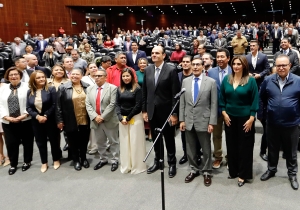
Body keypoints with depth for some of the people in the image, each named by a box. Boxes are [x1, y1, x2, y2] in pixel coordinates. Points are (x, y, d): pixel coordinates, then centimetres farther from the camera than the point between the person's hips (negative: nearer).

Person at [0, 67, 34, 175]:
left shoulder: (27, 86, -2)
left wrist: (25, 115, -17)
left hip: (26, 121, -3)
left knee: (27, 142, 11)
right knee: (11, 144, 8)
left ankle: (27, 161, 29)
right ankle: (13, 164, 25)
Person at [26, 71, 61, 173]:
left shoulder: (51, 89, -7)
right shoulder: (30, 92, 4)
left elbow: (54, 105, -12)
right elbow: (28, 107, 0)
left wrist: (45, 116, -18)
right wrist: (37, 116, -16)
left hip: (50, 120, -3)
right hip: (36, 121, 3)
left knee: (54, 140, 9)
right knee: (40, 142, 11)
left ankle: (56, 160, 27)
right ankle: (44, 163, 24)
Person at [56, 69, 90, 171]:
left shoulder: (87, 87, 2)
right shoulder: (63, 88, -4)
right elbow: (58, 105, -4)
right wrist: (59, 120, -7)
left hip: (85, 120, 2)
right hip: (71, 121, -2)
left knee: (84, 141, 14)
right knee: (73, 141, 11)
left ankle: (83, 158, 33)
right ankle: (76, 160, 28)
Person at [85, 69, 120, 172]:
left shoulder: (112, 88, -6)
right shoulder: (90, 89, 9)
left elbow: (112, 104, -13)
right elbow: (88, 104, 2)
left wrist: (102, 117, -17)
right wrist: (95, 116, -12)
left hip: (109, 121, -4)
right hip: (95, 121, 5)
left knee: (113, 141, 7)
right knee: (99, 142, 15)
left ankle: (115, 160, 20)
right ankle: (103, 159, 31)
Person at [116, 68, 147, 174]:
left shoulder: (137, 88, -6)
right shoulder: (119, 89, 8)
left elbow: (138, 105, -10)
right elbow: (117, 104, 4)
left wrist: (128, 118, -10)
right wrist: (120, 117, -9)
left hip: (135, 118, -4)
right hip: (122, 119, 4)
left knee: (135, 142, 1)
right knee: (124, 142, 9)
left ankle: (137, 166, 13)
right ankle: (126, 166, 20)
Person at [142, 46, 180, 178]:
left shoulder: (171, 71, -10)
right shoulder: (147, 70, 5)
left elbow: (175, 94, -12)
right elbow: (145, 92, 8)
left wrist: (174, 113, -14)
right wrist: (144, 110, 5)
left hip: (166, 111, -4)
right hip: (152, 111, 5)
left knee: (169, 139, 9)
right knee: (155, 139, 16)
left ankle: (172, 163, 24)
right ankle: (157, 161, 32)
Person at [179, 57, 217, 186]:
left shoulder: (211, 82, -5)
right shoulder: (185, 81, 5)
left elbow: (214, 104, -6)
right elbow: (182, 102, 7)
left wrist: (212, 122, -11)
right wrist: (181, 120, 2)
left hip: (204, 121, -3)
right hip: (188, 121, 3)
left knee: (206, 149, 10)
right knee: (190, 148, 13)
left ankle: (206, 172, 26)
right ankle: (194, 170, 31)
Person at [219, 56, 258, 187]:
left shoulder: (251, 80, -8)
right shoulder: (226, 79, 2)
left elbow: (255, 101, -7)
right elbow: (222, 98, 6)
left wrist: (251, 118, -12)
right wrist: (224, 113, -3)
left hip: (245, 118, -3)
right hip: (230, 118, 4)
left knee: (244, 146, 6)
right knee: (231, 145, 11)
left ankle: (243, 174, 18)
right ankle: (233, 171, 27)